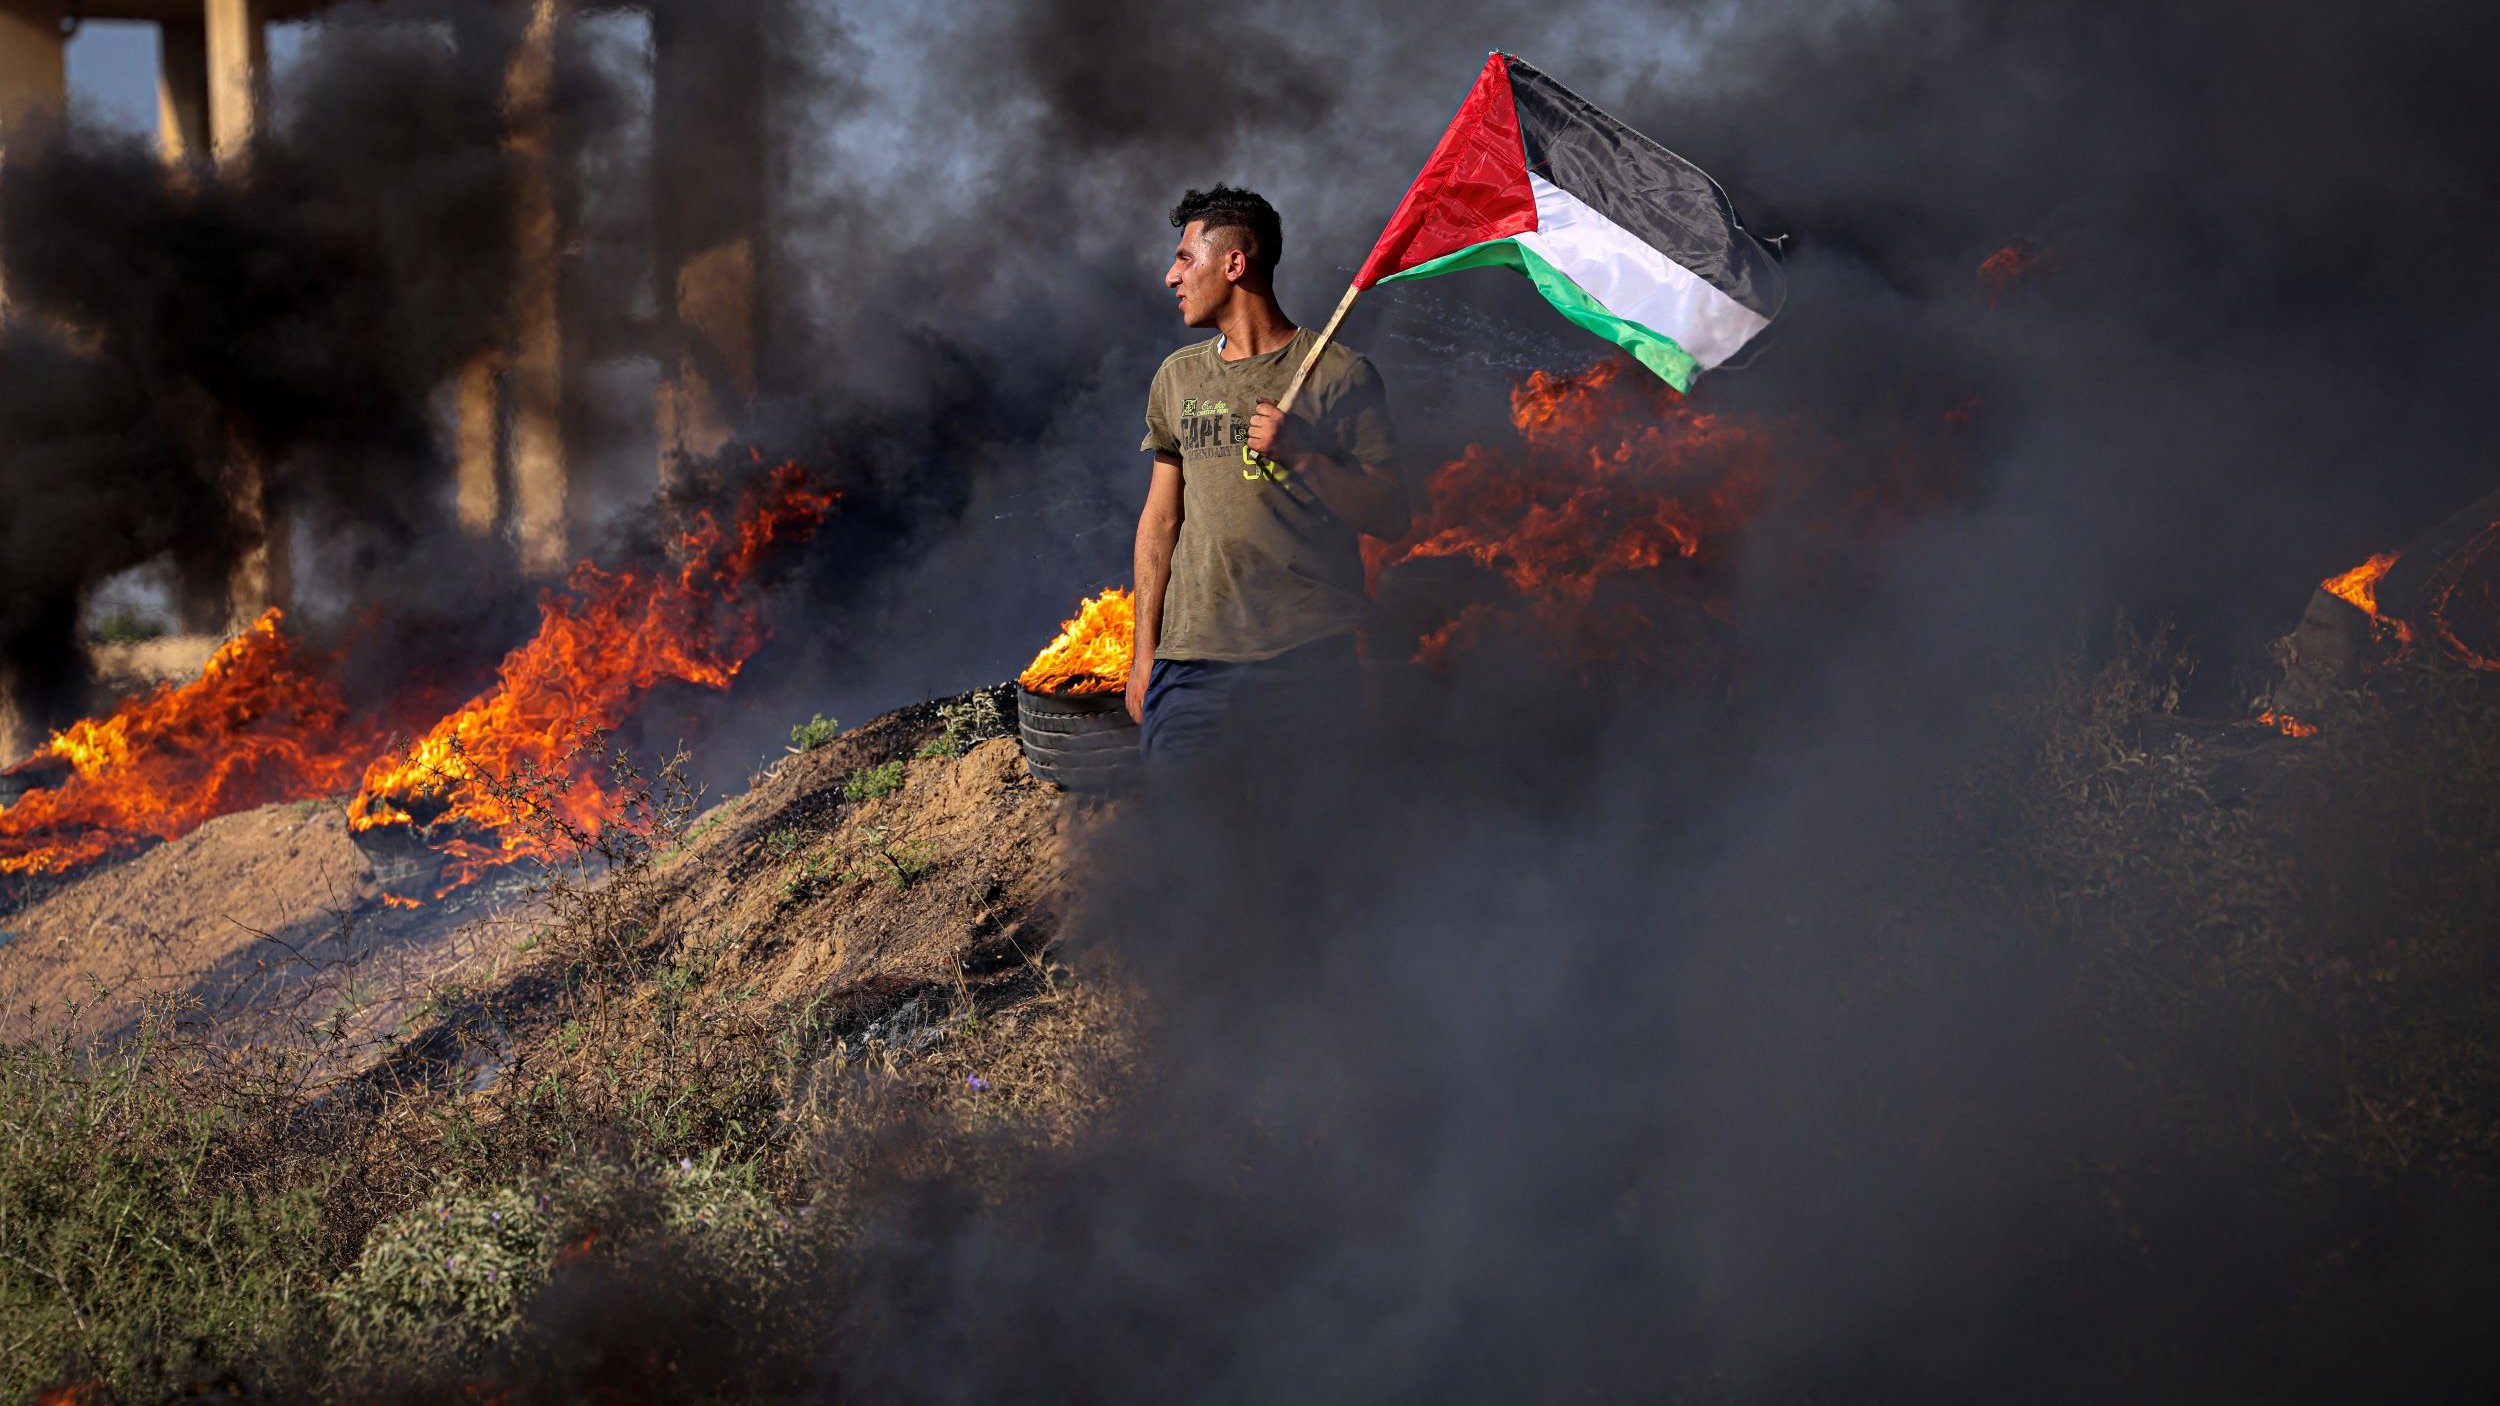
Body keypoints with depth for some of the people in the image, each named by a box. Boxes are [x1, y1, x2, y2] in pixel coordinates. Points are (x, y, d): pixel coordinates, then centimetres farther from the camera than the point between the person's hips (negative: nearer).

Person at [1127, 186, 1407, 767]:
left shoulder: (1339, 375, 0)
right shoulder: (1178, 376, 15)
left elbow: (1390, 517, -2)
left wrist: (1303, 456, -17)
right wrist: (1144, 652, 13)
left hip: (1310, 666, -4)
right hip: (1193, 662, 4)